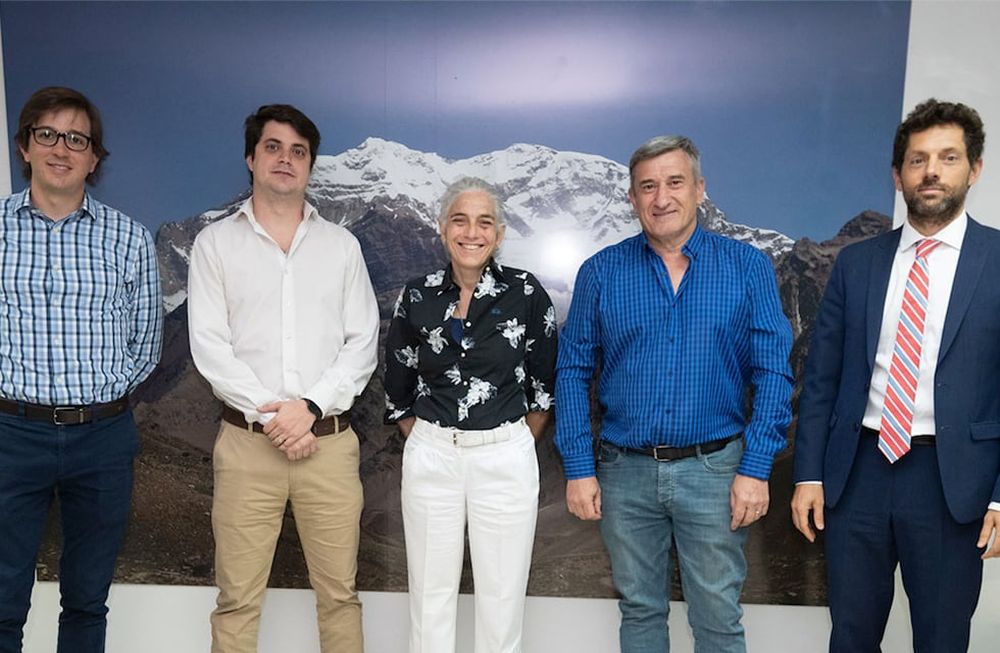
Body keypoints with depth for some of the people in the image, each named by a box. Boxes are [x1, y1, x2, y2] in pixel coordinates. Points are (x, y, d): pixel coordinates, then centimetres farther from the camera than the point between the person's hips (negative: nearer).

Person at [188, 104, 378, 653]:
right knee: (237, 598, 6)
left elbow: (362, 342, 4)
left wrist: (311, 407, -10)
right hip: (247, 440, -1)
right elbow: (209, 345, -2)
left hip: (329, 439, 1)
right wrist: (270, 414, -12)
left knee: (339, 592, 8)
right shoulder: (215, 243, 6)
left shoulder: (341, 245, 10)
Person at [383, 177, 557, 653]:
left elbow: (546, 382, 3)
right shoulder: (417, 296, 0)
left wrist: (517, 445, 4)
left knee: (502, 594, 9)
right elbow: (397, 387, 10)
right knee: (430, 592, 13)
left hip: (504, 458, -1)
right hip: (430, 457, 2)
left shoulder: (525, 293, -6)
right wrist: (427, 443, 9)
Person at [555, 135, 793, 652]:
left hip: (713, 470, -1)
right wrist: (578, 469, -4)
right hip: (625, 472, 1)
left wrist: (756, 469, -9)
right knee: (639, 609, 17)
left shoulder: (748, 267, -1)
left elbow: (772, 371, -2)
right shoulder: (600, 272, 0)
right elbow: (573, 371, 1)